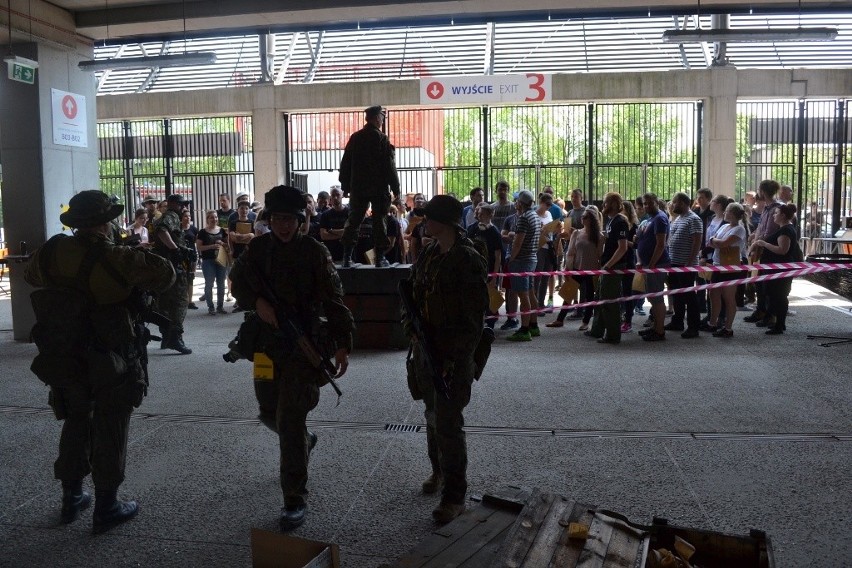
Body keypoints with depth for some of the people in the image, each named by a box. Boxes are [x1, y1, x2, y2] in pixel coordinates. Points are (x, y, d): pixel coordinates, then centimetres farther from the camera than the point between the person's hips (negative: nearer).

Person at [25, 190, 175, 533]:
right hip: (111, 364, -5)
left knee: (75, 425, 22)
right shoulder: (116, 260, -22)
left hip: (63, 361, 5)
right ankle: (106, 507, 18)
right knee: (110, 433, 8)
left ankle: (71, 498, 33)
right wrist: (142, 258, -1)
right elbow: (165, 275, -18)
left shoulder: (53, 252, -4)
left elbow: (31, 274, 16)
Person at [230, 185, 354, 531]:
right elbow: (238, 278, 0)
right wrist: (258, 302, -20)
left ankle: (296, 500, 1)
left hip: (303, 343, -5)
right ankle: (304, 441, 51)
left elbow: (333, 300, -9)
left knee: (290, 419, -9)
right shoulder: (258, 248, 8)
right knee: (270, 411, 18)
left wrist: (342, 344, -16)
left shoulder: (315, 252, -6)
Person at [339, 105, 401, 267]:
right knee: (379, 221, 3)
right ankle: (380, 258, 3)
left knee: (353, 220, 8)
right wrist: (395, 188, -3)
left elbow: (345, 163, 9)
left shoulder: (355, 138, 6)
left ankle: (347, 257, 4)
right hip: (379, 187, -4)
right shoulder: (382, 138, -7)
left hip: (358, 187, 4)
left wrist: (345, 186, 15)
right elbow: (389, 166, -9)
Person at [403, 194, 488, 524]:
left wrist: (456, 358, -19)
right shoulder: (428, 254, 8)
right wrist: (410, 317, 1)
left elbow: (474, 317, -16)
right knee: (433, 416, 21)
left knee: (448, 424, -5)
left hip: (453, 356, -8)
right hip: (425, 348, 8)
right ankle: (439, 470, 41)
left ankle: (454, 495, 7)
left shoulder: (468, 261, -15)